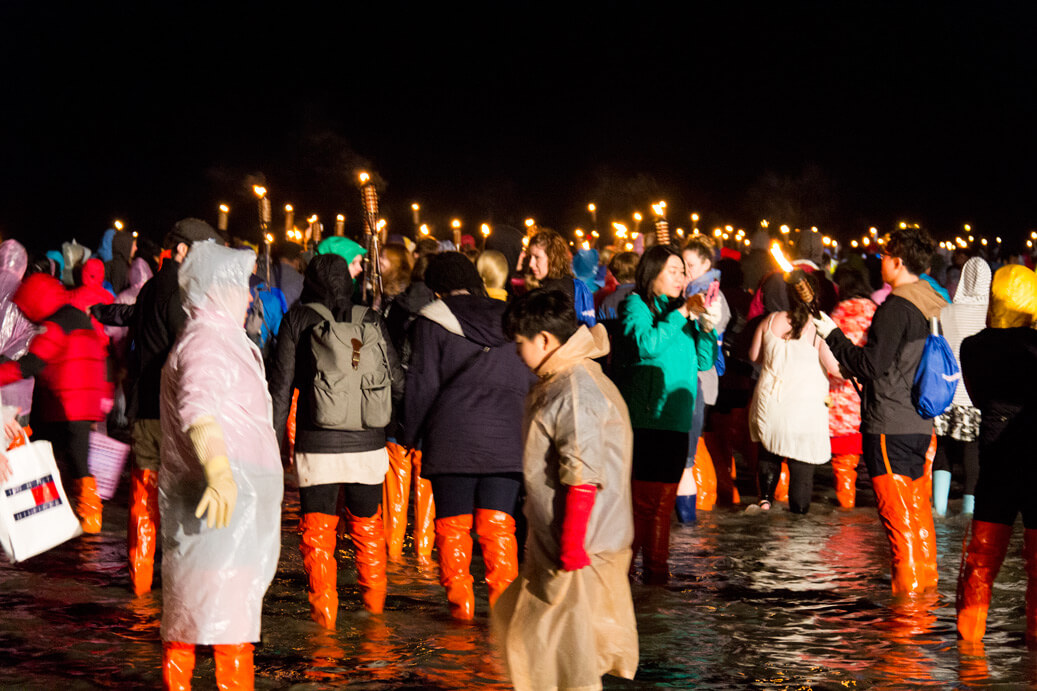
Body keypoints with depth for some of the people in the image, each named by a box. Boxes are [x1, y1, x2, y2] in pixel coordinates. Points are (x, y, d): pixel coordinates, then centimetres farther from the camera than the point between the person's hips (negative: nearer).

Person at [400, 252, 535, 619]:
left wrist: (410, 435, 10)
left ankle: (460, 601, 5)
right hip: (505, 438, 3)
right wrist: (525, 430, 24)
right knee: (499, 526, 3)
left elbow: (422, 385, 1)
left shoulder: (433, 321, 1)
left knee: (453, 526, 6)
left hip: (452, 438, -3)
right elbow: (529, 381, 16)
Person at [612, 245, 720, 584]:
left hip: (677, 421, 7)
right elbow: (647, 345, -20)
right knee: (643, 497, -10)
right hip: (644, 419, -7)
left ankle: (656, 569, 17)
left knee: (664, 498, 10)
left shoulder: (679, 310, 18)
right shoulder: (636, 305, -1)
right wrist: (680, 315, -14)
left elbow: (704, 362, 15)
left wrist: (707, 328, 0)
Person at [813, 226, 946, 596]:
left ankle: (907, 587, 1)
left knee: (897, 514, -2)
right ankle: (926, 583, 22)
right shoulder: (933, 305, 10)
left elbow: (873, 364, -18)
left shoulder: (897, 306, -16)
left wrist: (834, 336, -8)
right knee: (919, 510, 16)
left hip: (891, 425, -8)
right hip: (923, 423, 8)